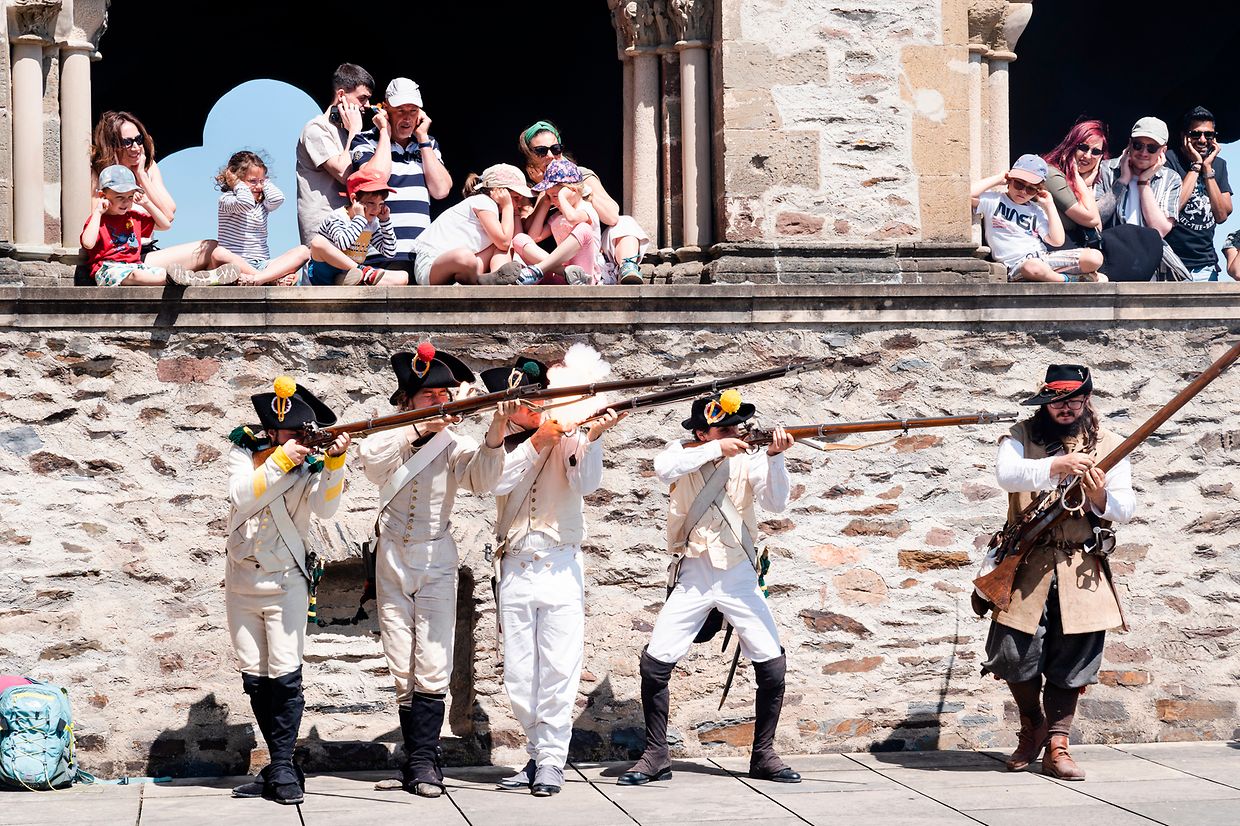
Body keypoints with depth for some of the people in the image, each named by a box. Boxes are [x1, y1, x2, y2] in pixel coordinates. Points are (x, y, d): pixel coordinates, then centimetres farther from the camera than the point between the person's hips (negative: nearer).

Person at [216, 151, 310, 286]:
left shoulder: (263, 204, 18)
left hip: (261, 265, 5)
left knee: (303, 251, -16)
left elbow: (277, 198, -6)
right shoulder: (227, 199, 1)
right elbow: (246, 202, -22)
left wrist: (264, 181, 8)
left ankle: (257, 279, -38)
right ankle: (276, 278, -47)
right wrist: (237, 183, -5)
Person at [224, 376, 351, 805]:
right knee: (255, 680, 6)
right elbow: (242, 497, -21)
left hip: (286, 585, -2)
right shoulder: (245, 454, -3)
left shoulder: (309, 466, -5)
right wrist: (280, 460, -30)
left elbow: (325, 507, -21)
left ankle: (282, 768, -4)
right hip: (241, 586, 2)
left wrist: (335, 461, -34)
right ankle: (281, 766, 16)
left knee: (285, 678, -11)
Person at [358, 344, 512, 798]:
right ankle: (420, 758, 13)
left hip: (436, 563, -1)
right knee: (402, 674, 4)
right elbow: (370, 456, -24)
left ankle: (422, 761, -4)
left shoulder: (454, 443, -5)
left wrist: (495, 433, -38)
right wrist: (419, 429, -33)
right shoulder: (391, 438, -2)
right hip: (392, 564, 1)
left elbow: (482, 480, -22)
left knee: (432, 671, -9)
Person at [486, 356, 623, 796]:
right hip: (515, 569, 3)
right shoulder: (502, 445, 9)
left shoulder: (567, 436, 2)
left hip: (560, 566, -2)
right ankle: (539, 755, 15)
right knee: (519, 676, 4)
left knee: (558, 669, -6)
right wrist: (536, 441, -16)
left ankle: (551, 760, -1)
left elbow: (586, 484, -13)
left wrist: (593, 438, -28)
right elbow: (497, 483, -11)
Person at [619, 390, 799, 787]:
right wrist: (718, 449, -28)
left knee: (773, 666, -5)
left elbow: (776, 502, -15)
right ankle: (655, 757, 5)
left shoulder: (747, 459, -2)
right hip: (692, 578, -1)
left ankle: (763, 755, 11)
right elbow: (665, 469, -26)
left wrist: (775, 456, -29)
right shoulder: (682, 453, -3)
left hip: (739, 578, 1)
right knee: (654, 663, -8)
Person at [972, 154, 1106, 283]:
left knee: (1095, 257, -17)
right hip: (1016, 264, -4)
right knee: (1033, 268, -44)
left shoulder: (1037, 211, 19)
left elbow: (1057, 241, 7)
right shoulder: (993, 200, 7)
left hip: (1044, 257, 4)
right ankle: (1072, 280, -19)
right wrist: (998, 179, -2)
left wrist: (1049, 205, 8)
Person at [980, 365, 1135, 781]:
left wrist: (1100, 497, -19)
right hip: (1027, 566, -1)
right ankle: (1032, 727, 23)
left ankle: (1056, 746, 11)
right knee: (1015, 655, -4)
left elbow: (1126, 509, 4)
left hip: (1082, 573, 1)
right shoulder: (1022, 436, 4)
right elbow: (1007, 474, -18)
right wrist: (1056, 466, -33)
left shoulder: (1108, 446, 8)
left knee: (1071, 661, 1)